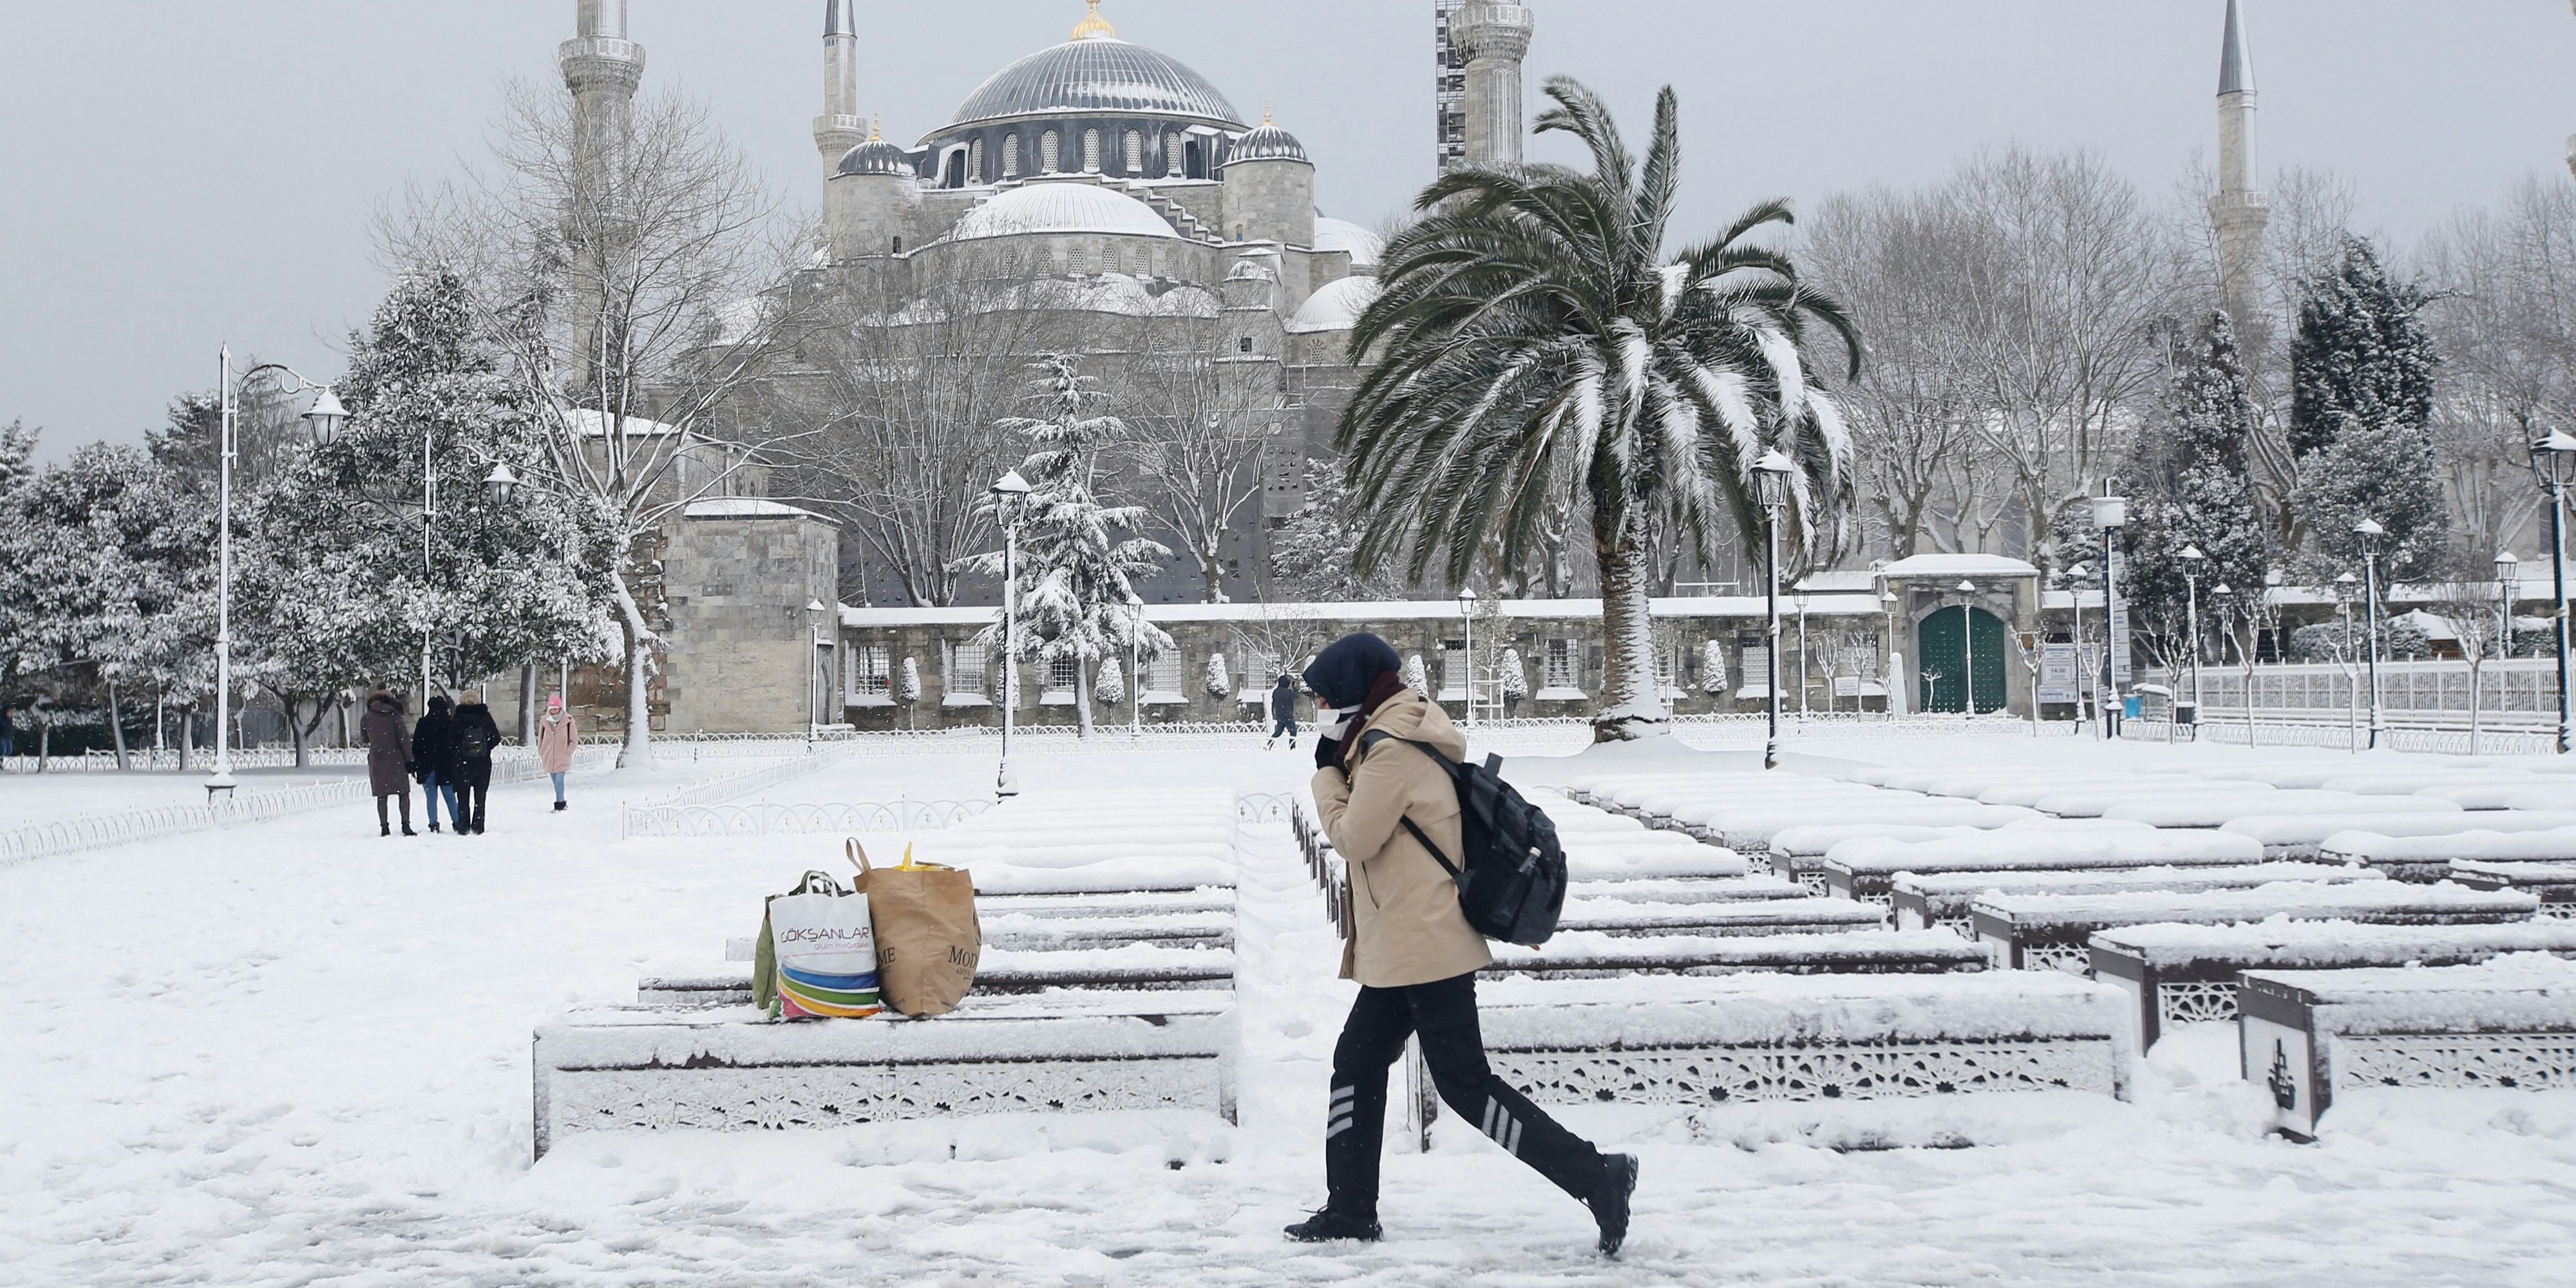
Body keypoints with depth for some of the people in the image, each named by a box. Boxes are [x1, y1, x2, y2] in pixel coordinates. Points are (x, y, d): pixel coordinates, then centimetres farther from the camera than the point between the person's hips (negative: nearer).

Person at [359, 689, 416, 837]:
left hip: (377, 761, 2)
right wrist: (409, 760, -3)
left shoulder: (366, 719, 2)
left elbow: (364, 739, 15)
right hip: (396, 760, -2)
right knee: (403, 793, 5)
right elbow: (404, 738, -7)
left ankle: (384, 827, 3)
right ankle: (406, 825, -2)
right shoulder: (395, 716, -4)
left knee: (382, 796, 6)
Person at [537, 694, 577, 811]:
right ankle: (561, 802, 23)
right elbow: (541, 738, 13)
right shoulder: (545, 720, 2)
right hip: (549, 757, 4)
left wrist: (568, 753, -6)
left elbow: (574, 740, 1)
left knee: (559, 780, -13)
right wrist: (540, 753, 11)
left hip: (562, 758, -4)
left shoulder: (568, 721, -7)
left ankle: (559, 805, -9)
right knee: (555, 782, 11)